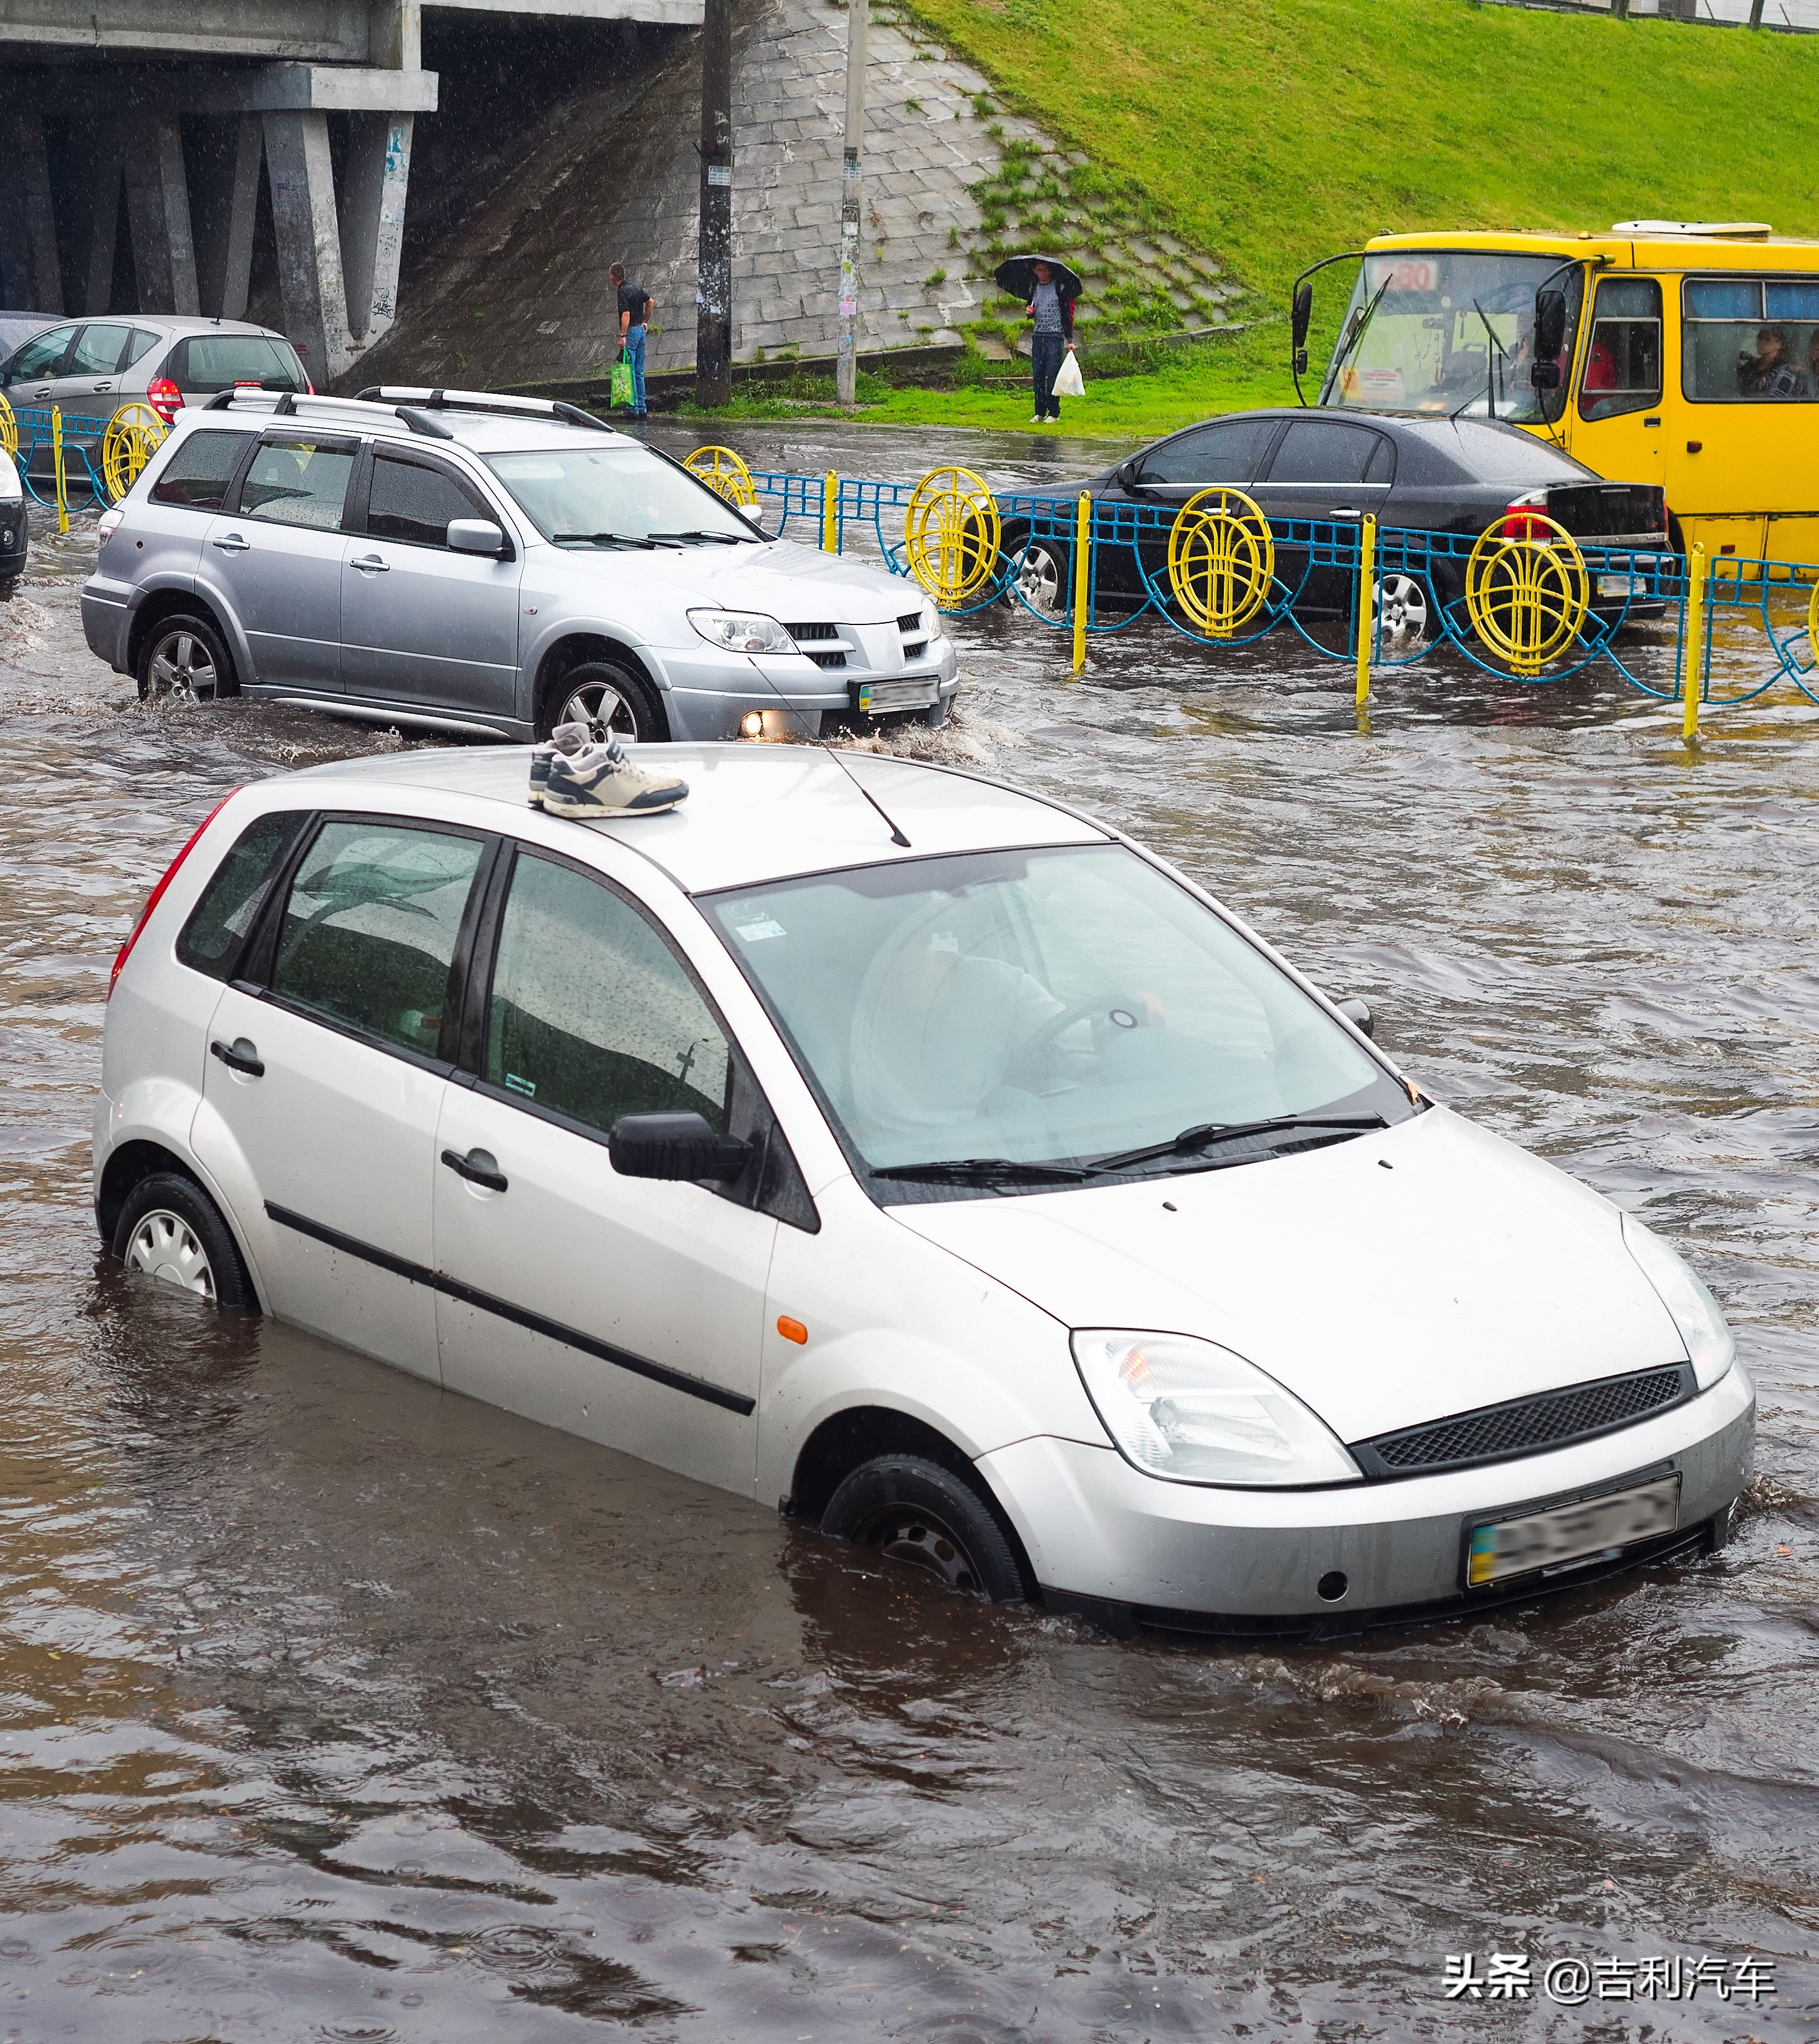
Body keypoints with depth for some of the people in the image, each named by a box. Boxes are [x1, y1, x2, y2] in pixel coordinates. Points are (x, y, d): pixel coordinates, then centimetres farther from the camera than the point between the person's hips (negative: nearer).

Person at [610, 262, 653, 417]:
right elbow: (651, 301, 22)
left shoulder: (623, 291, -14)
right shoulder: (637, 287, 10)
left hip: (630, 331, -8)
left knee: (629, 372, -5)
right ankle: (642, 407, 12)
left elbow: (626, 314, -22)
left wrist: (622, 336, -22)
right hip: (641, 331, 8)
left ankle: (634, 408, -8)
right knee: (639, 373, 12)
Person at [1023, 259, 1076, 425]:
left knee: (1052, 374, -7)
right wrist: (1029, 313, 0)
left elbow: (1068, 315, -3)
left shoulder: (1060, 288, -2)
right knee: (1037, 374, 4)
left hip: (1055, 336, -5)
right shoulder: (1034, 288, 13)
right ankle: (1040, 412, 10)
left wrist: (1070, 340, -7)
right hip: (1038, 335, 5)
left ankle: (1054, 413, -2)